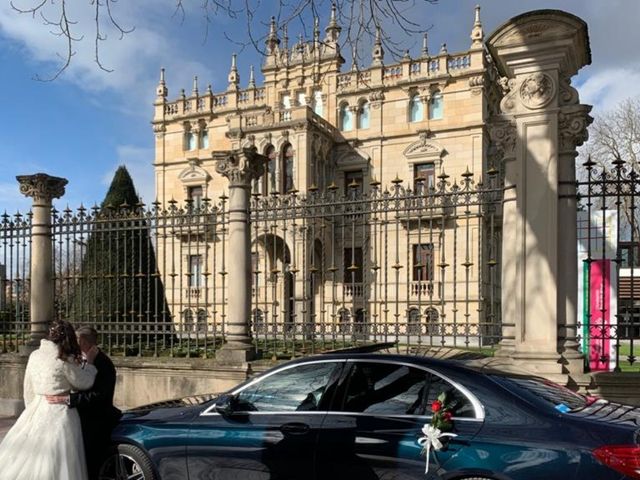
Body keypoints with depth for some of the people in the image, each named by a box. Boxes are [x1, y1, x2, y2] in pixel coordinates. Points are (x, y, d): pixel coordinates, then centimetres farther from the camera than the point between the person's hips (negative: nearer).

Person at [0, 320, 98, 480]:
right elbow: (85, 383, -3)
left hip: (36, 411, 6)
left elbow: (28, 390, 13)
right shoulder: (64, 359, -13)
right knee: (54, 461, -1)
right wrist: (89, 362, 9)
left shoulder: (34, 356, 6)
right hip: (59, 413, -6)